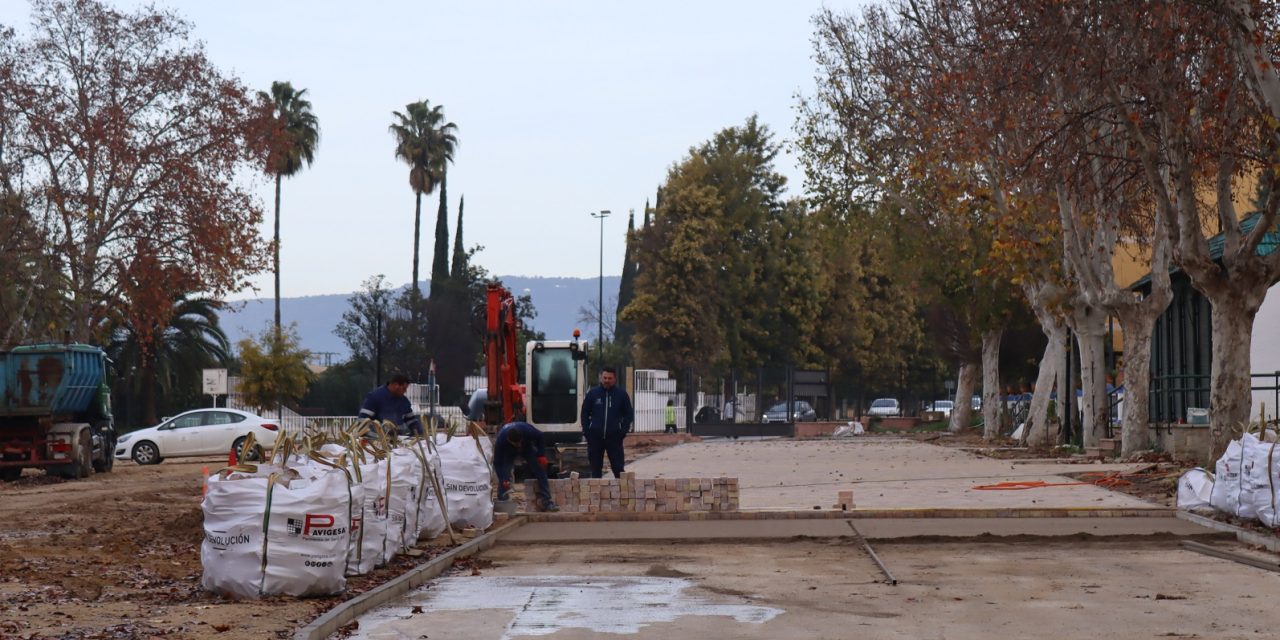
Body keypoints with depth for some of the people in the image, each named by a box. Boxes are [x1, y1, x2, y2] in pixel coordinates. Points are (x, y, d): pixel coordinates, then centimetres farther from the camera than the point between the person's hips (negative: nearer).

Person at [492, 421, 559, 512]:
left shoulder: (527, 430, -39)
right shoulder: (500, 441, -41)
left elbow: (540, 438, -17)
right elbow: (498, 463, -32)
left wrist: (541, 455, -21)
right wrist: (503, 480, -41)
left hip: (527, 447, 1)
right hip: (508, 452, -1)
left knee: (541, 471, -12)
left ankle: (546, 502, -10)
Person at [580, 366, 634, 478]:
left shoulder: (621, 394, 4)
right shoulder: (592, 393, 5)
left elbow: (629, 414, 8)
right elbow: (585, 413, 10)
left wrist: (623, 431, -4)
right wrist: (586, 431, 0)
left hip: (614, 436, -1)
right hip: (595, 437, 1)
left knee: (618, 468, -3)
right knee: (595, 468, 6)